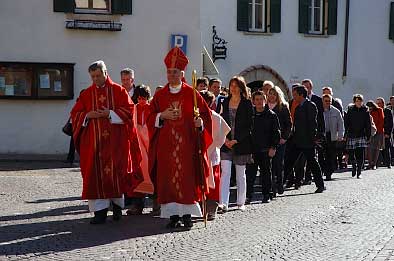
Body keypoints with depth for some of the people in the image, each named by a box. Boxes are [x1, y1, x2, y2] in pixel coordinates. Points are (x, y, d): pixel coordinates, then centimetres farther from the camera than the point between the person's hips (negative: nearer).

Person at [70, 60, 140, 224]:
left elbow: (128, 110, -3)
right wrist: (88, 115, -10)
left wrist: (110, 113, -15)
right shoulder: (86, 94, 12)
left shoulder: (119, 91, 4)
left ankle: (117, 204, 21)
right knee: (96, 173, -3)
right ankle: (100, 210, 0)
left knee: (116, 172, 1)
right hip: (93, 141, 2)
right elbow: (75, 113, 10)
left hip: (115, 140, -2)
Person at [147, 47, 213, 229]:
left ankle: (187, 215, 5)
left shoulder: (191, 94, 3)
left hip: (187, 144, -2)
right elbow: (150, 118, 10)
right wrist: (162, 116, -9)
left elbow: (206, 114, 1)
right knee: (168, 178, 0)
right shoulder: (160, 95, 10)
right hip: (166, 145, 2)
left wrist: (200, 122, -19)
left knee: (187, 178, -2)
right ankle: (173, 215, 6)